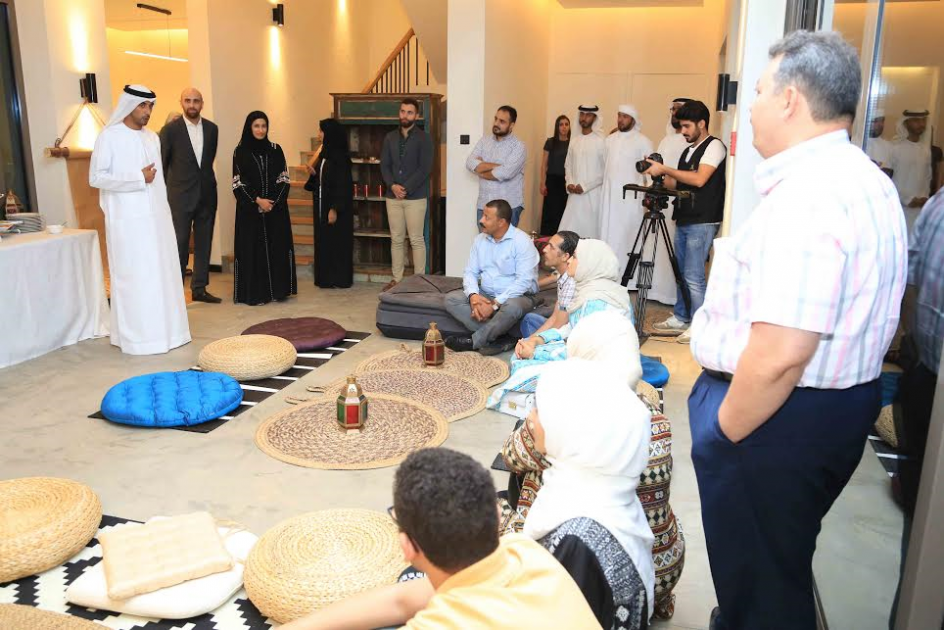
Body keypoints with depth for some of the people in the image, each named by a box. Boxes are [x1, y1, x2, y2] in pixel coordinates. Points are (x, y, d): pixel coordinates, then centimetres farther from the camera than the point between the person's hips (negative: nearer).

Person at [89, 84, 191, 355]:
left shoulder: (152, 137, 13)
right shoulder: (109, 136, -4)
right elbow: (96, 178, -10)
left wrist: (166, 212, 12)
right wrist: (138, 178, -14)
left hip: (157, 218, 6)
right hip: (128, 220, -6)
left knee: (162, 275, 7)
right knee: (133, 277, -3)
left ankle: (163, 329, 15)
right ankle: (136, 336, 4)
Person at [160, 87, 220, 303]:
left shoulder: (212, 128, 6)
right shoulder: (170, 130, -5)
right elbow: (161, 164, -1)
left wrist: (206, 180, 15)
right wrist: (161, 195, -1)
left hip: (207, 195, 4)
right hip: (181, 196, -4)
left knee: (204, 244, 9)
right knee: (179, 245, -1)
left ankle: (199, 288, 18)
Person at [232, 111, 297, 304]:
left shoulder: (275, 150, 6)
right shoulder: (240, 151, 0)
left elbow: (284, 179, 4)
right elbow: (238, 183, -3)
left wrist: (274, 201, -9)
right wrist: (257, 200, -13)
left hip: (276, 209, 2)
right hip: (250, 210, -2)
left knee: (278, 247, 2)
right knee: (253, 248, -1)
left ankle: (278, 289, 12)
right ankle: (255, 293, 5)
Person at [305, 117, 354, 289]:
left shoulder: (340, 156, -15)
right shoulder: (324, 153, 11)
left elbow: (343, 184, -19)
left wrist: (334, 209, -21)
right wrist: (313, 173, -2)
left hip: (335, 206, -9)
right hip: (321, 204, 9)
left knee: (336, 241, -2)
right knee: (323, 241, 11)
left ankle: (340, 279, 6)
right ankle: (326, 278, 19)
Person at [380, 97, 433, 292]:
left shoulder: (423, 138, -4)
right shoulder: (390, 137, 10)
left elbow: (425, 168, -11)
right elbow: (384, 165, 7)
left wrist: (406, 189, -15)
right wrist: (392, 185, -10)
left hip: (415, 197, -4)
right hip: (393, 196, 5)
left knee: (416, 240, -1)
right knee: (396, 239, 9)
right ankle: (397, 278, 17)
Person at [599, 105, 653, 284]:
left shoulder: (643, 141, -3)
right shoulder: (610, 139, 13)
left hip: (631, 198, -5)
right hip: (609, 196, 5)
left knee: (628, 238, -5)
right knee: (608, 236, 7)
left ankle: (629, 280, 0)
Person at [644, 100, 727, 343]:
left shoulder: (714, 146, -6)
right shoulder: (688, 151, 18)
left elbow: (699, 179, -19)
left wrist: (664, 169, -17)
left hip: (702, 222, -8)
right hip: (683, 220, 8)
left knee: (693, 276, -8)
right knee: (681, 273, 11)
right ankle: (680, 319, 21)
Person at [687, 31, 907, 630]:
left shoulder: (804, 198, -26)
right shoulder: (869, 182, 9)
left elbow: (779, 354, -32)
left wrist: (722, 436, -17)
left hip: (779, 415, -10)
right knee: (784, 566, 28)